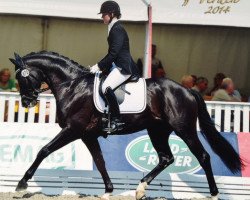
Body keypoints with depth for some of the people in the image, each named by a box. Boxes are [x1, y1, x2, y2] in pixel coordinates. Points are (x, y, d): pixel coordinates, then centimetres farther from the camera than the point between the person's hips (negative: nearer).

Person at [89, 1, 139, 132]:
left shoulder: (117, 29, -13)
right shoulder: (113, 28, 17)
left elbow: (113, 53, -20)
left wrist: (99, 66, -16)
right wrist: (101, 67, 16)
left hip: (123, 67, -11)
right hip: (116, 65, 11)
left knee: (106, 87, -31)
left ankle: (116, 121, -27)